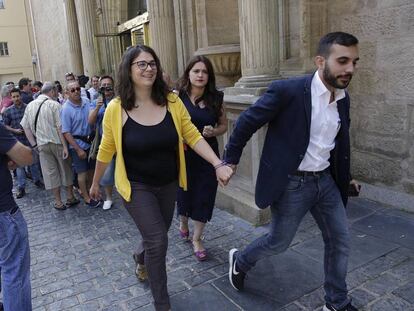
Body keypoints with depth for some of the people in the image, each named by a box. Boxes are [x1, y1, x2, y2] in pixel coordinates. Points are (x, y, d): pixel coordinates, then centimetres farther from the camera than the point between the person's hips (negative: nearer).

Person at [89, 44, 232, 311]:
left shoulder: (172, 101, -10)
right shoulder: (116, 109, -15)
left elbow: (192, 136, -8)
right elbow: (106, 151, -2)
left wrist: (218, 164, -19)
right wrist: (96, 183, 9)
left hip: (168, 184, 4)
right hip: (137, 186, -3)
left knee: (157, 236, 20)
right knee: (158, 240, -8)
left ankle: (142, 260, 58)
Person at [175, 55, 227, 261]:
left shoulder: (215, 98, 0)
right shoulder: (177, 96, -8)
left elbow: (223, 125, 9)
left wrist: (214, 132, -12)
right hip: (183, 153, -1)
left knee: (204, 196, 5)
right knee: (184, 192, 15)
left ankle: (197, 239, 24)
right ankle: (183, 222, 48)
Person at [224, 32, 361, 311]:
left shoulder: (343, 99, 3)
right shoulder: (288, 90, -19)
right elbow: (247, 122, -11)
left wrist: (345, 177, 21)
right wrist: (230, 160, -4)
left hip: (325, 181, 7)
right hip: (292, 183, -6)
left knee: (340, 241, 12)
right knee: (279, 241, 9)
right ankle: (240, 260, 40)